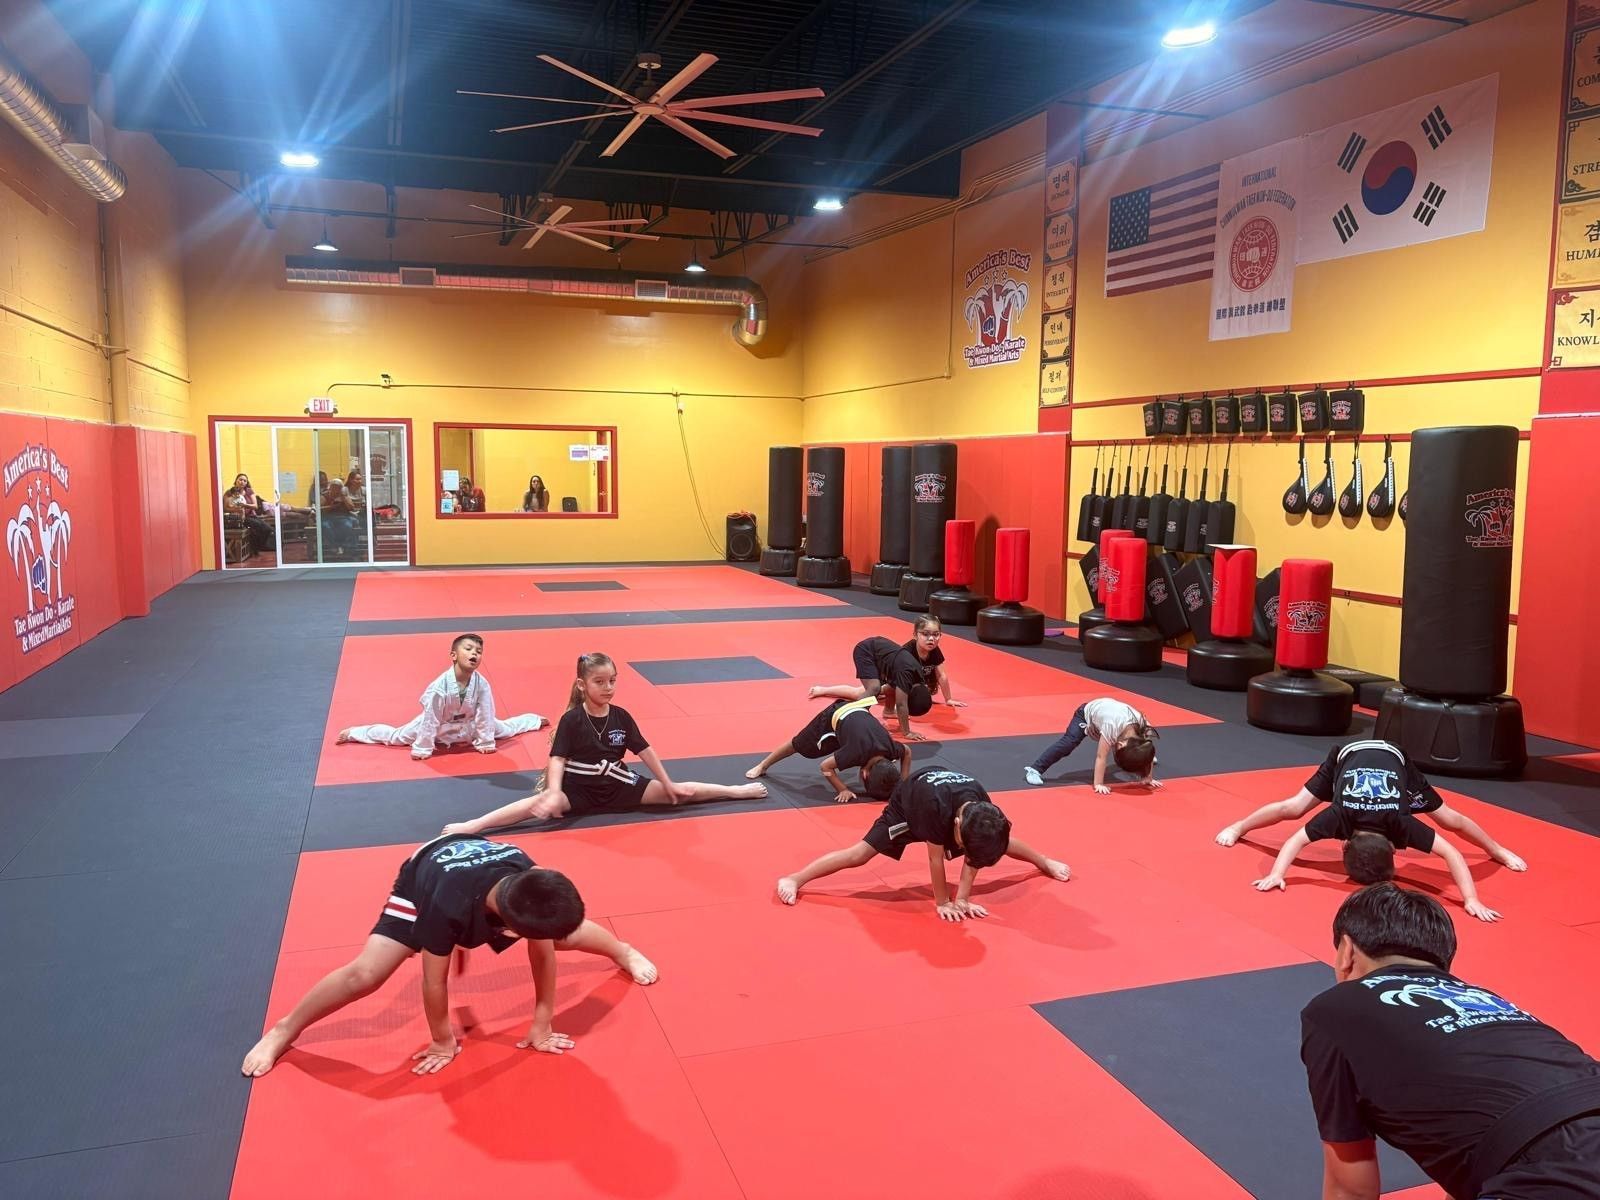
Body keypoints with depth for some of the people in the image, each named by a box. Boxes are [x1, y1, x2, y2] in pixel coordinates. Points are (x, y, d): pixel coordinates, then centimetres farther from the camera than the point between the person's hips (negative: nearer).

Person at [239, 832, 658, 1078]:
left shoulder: (533, 884, -37)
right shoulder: (448, 905, -47)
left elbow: (544, 949, -21)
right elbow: (434, 981, -31)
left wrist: (543, 1024, -11)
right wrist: (443, 1041, -16)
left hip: (493, 870, 3)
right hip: (423, 880, -3)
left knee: (567, 933, 7)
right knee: (365, 973, -18)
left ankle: (623, 950, 39)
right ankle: (283, 1031, 5)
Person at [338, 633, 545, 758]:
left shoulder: (481, 684, -26)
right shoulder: (439, 687, -35)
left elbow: (485, 715, -16)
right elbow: (431, 720, -28)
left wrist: (486, 742, -9)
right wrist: (422, 749, -21)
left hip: (467, 725, 3)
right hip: (437, 725, -3)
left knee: (504, 729, 15)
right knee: (397, 737, 3)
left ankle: (534, 720, 44)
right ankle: (353, 732, 23)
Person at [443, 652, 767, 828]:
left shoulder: (621, 716, -4)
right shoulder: (571, 720, -15)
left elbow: (645, 750, 3)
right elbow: (557, 759, -20)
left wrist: (668, 784, 6)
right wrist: (553, 794, -35)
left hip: (617, 787, 4)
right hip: (578, 790, -4)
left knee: (677, 792, 2)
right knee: (542, 803, -34)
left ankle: (737, 790, 16)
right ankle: (470, 826, -44)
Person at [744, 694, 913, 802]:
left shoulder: (889, 750, -28)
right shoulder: (859, 753, -41)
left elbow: (907, 752, -2)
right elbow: (825, 766, -30)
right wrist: (843, 790, -33)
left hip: (859, 710, 4)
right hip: (837, 714, -4)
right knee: (800, 744, 10)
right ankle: (762, 766, 27)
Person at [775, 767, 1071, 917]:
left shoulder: (983, 808, -35)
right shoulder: (936, 806, -48)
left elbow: (975, 857, -21)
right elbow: (936, 857, -35)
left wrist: (962, 899, -20)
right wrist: (942, 902, -24)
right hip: (907, 806, -4)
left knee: (997, 843, 14)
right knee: (861, 853, -14)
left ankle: (1045, 862, 41)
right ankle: (794, 879, -10)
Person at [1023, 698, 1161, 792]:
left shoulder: (1143, 726, -31)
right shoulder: (1112, 726, -46)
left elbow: (1147, 750, -15)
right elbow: (1101, 757, -41)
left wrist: (1148, 778, -10)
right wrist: (1098, 784, -38)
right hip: (1087, 712, -6)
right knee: (1068, 742, -27)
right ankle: (1034, 769, -28)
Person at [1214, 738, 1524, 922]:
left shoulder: (1398, 821, -39)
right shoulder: (1341, 815, -39)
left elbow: (1451, 853, -38)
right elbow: (1296, 841, -38)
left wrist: (1472, 899, -43)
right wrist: (1275, 874, -51)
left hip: (1393, 757, 1)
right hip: (1349, 754, 0)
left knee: (1450, 819, 10)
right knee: (1292, 808, -3)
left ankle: (1498, 850, 36)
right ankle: (1238, 827, 19)